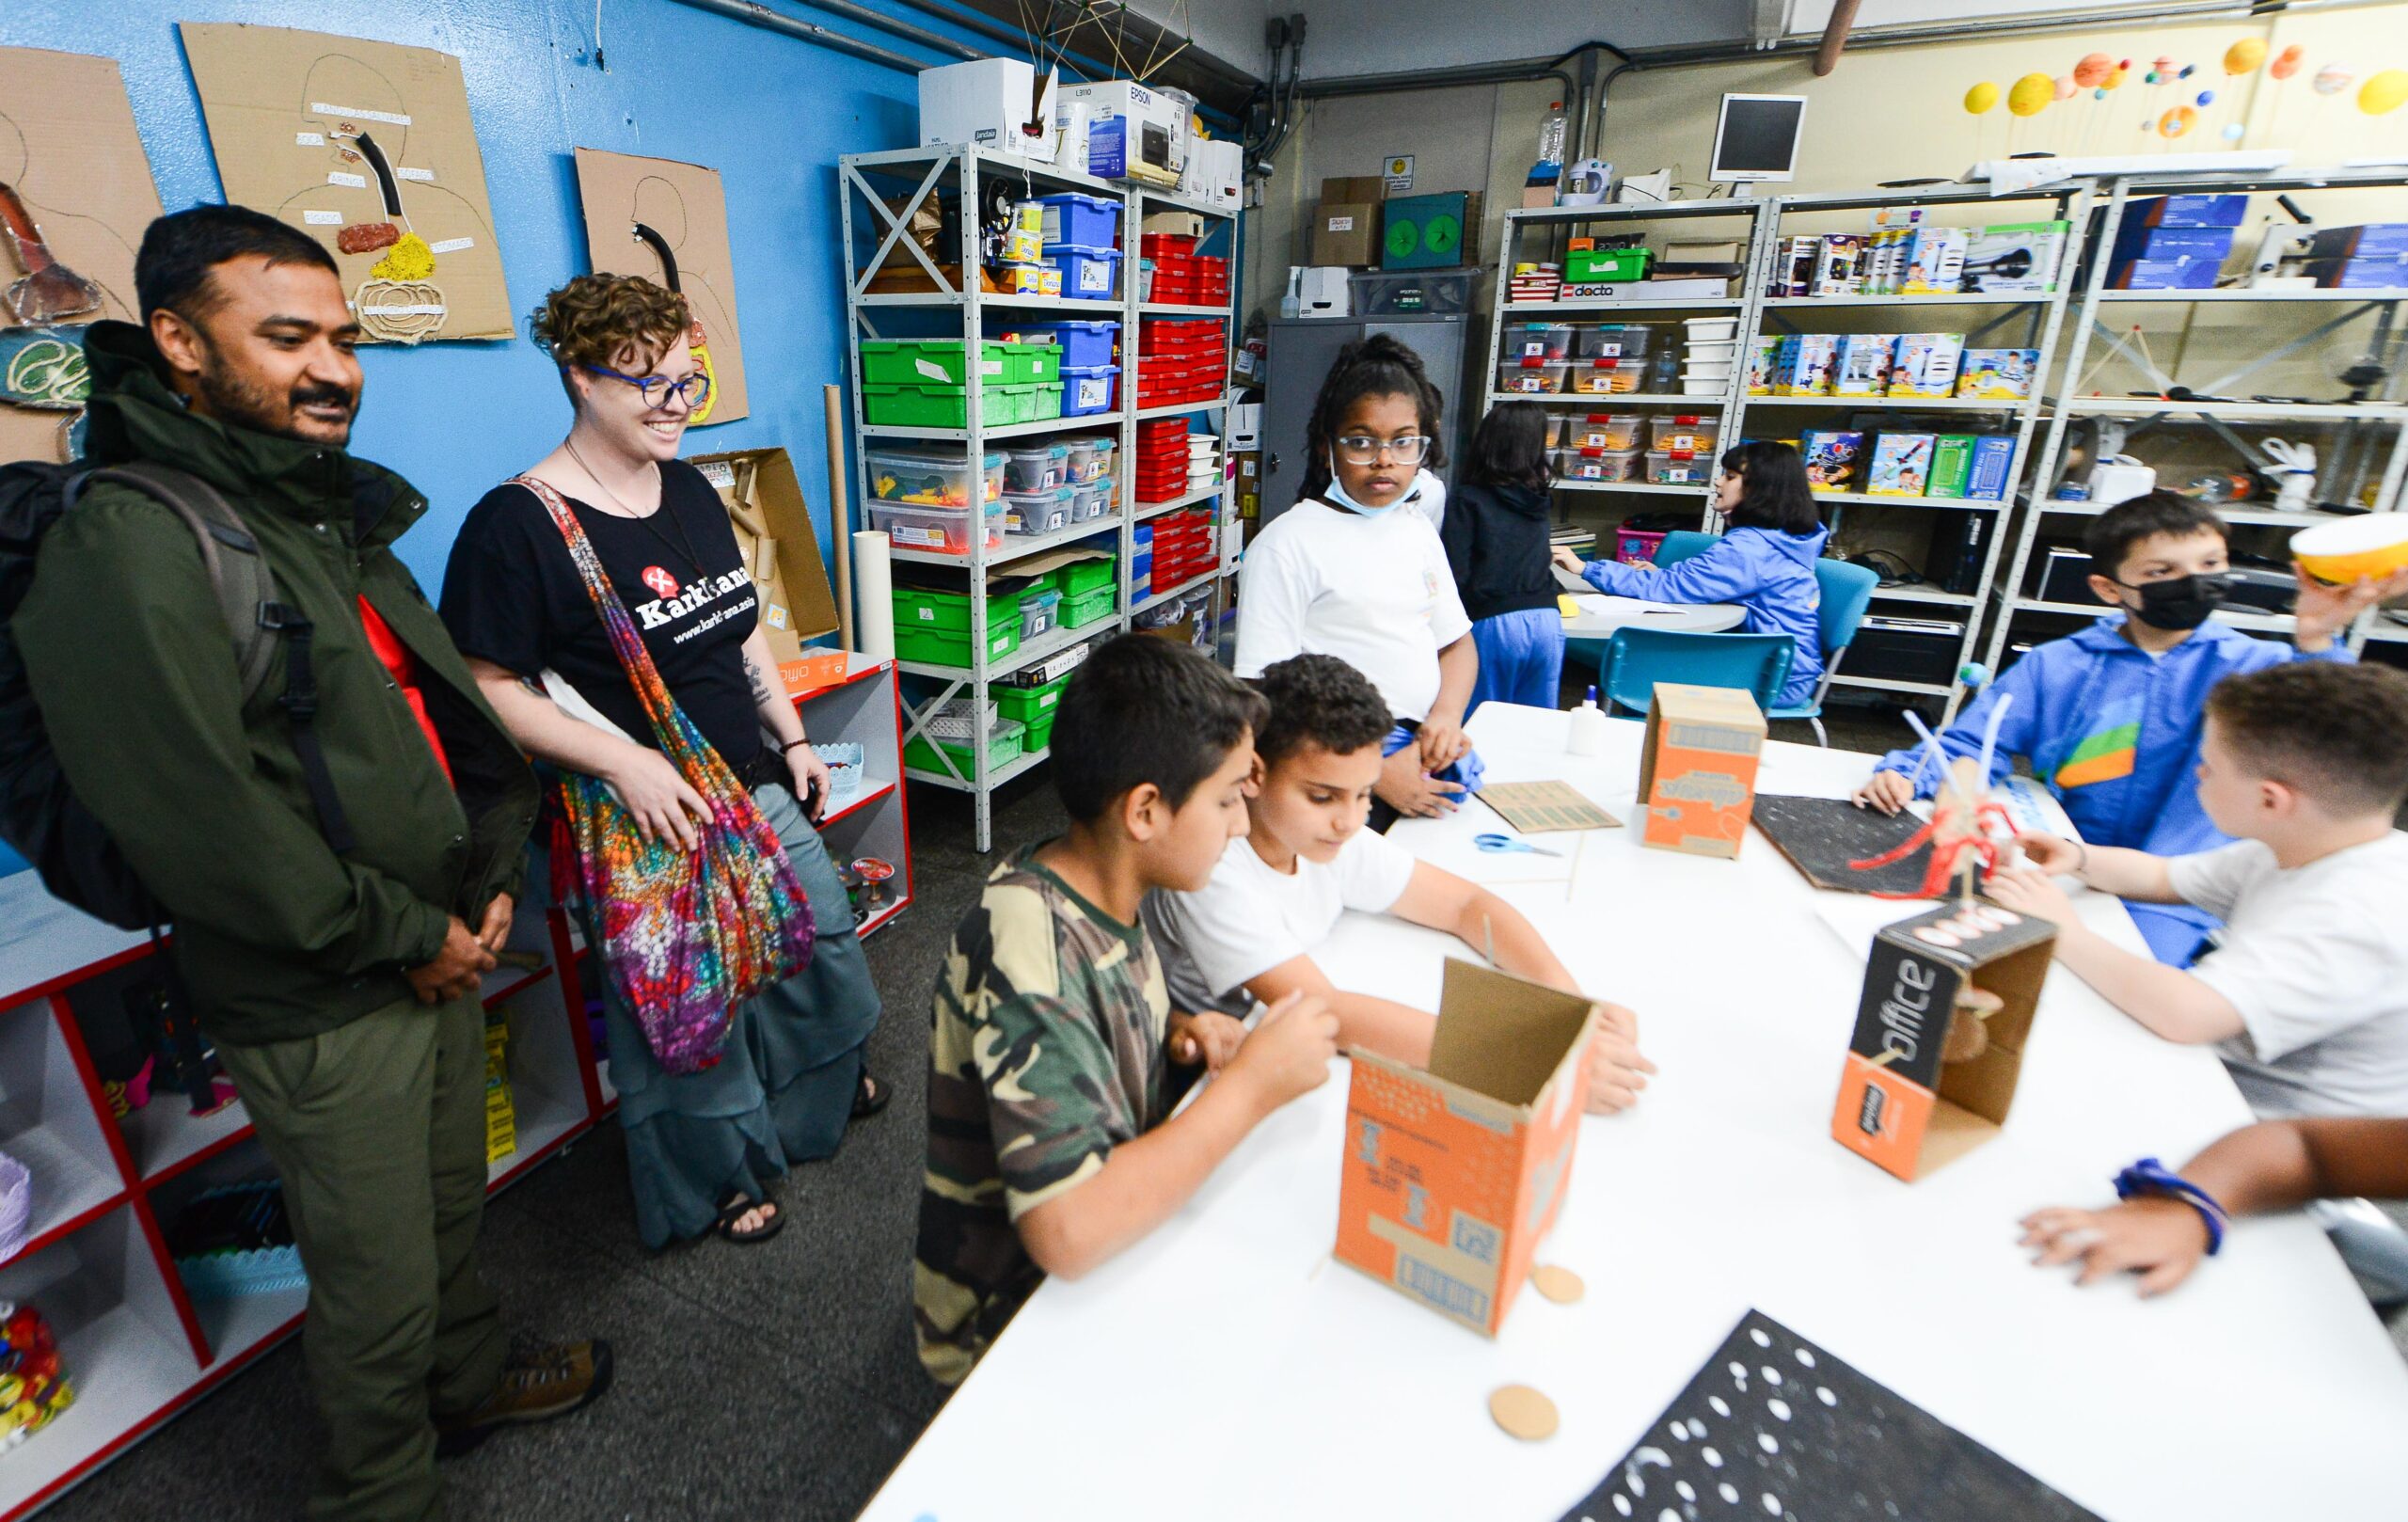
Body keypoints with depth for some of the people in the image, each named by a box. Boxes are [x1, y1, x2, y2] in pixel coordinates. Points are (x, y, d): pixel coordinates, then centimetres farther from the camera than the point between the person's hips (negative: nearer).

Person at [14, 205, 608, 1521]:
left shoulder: (337, 513, 9)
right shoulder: (126, 550, -18)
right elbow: (207, 828, -24)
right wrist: (407, 936, -14)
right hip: (320, 1014, -8)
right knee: (379, 1285, 10)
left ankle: (472, 1382, 50)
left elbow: (446, 708, 13)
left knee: (450, 1211, 26)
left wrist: (492, 880, 4)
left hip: (442, 954, 8)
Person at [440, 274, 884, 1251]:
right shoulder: (517, 524, -16)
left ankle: (822, 1087, 51)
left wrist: (794, 739, 12)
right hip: (653, 825, -7)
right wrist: (619, 759, -25)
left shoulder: (690, 492, 7)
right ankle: (719, 1178, 37)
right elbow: (485, 688, -15)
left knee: (827, 951, 21)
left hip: (760, 792, 8)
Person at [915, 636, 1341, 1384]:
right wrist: (1254, 1083, -29)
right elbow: (1069, 1231, -38)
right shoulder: (1026, 947, -32)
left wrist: (1178, 1036, -9)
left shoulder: (1103, 889, -7)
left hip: (1111, 1243, 7)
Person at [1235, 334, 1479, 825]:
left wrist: (1446, 717, -1)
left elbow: (1457, 643, 20)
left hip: (1425, 760, 6)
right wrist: (1376, 776, -15)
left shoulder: (1418, 531, 14)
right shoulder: (1286, 545, -9)